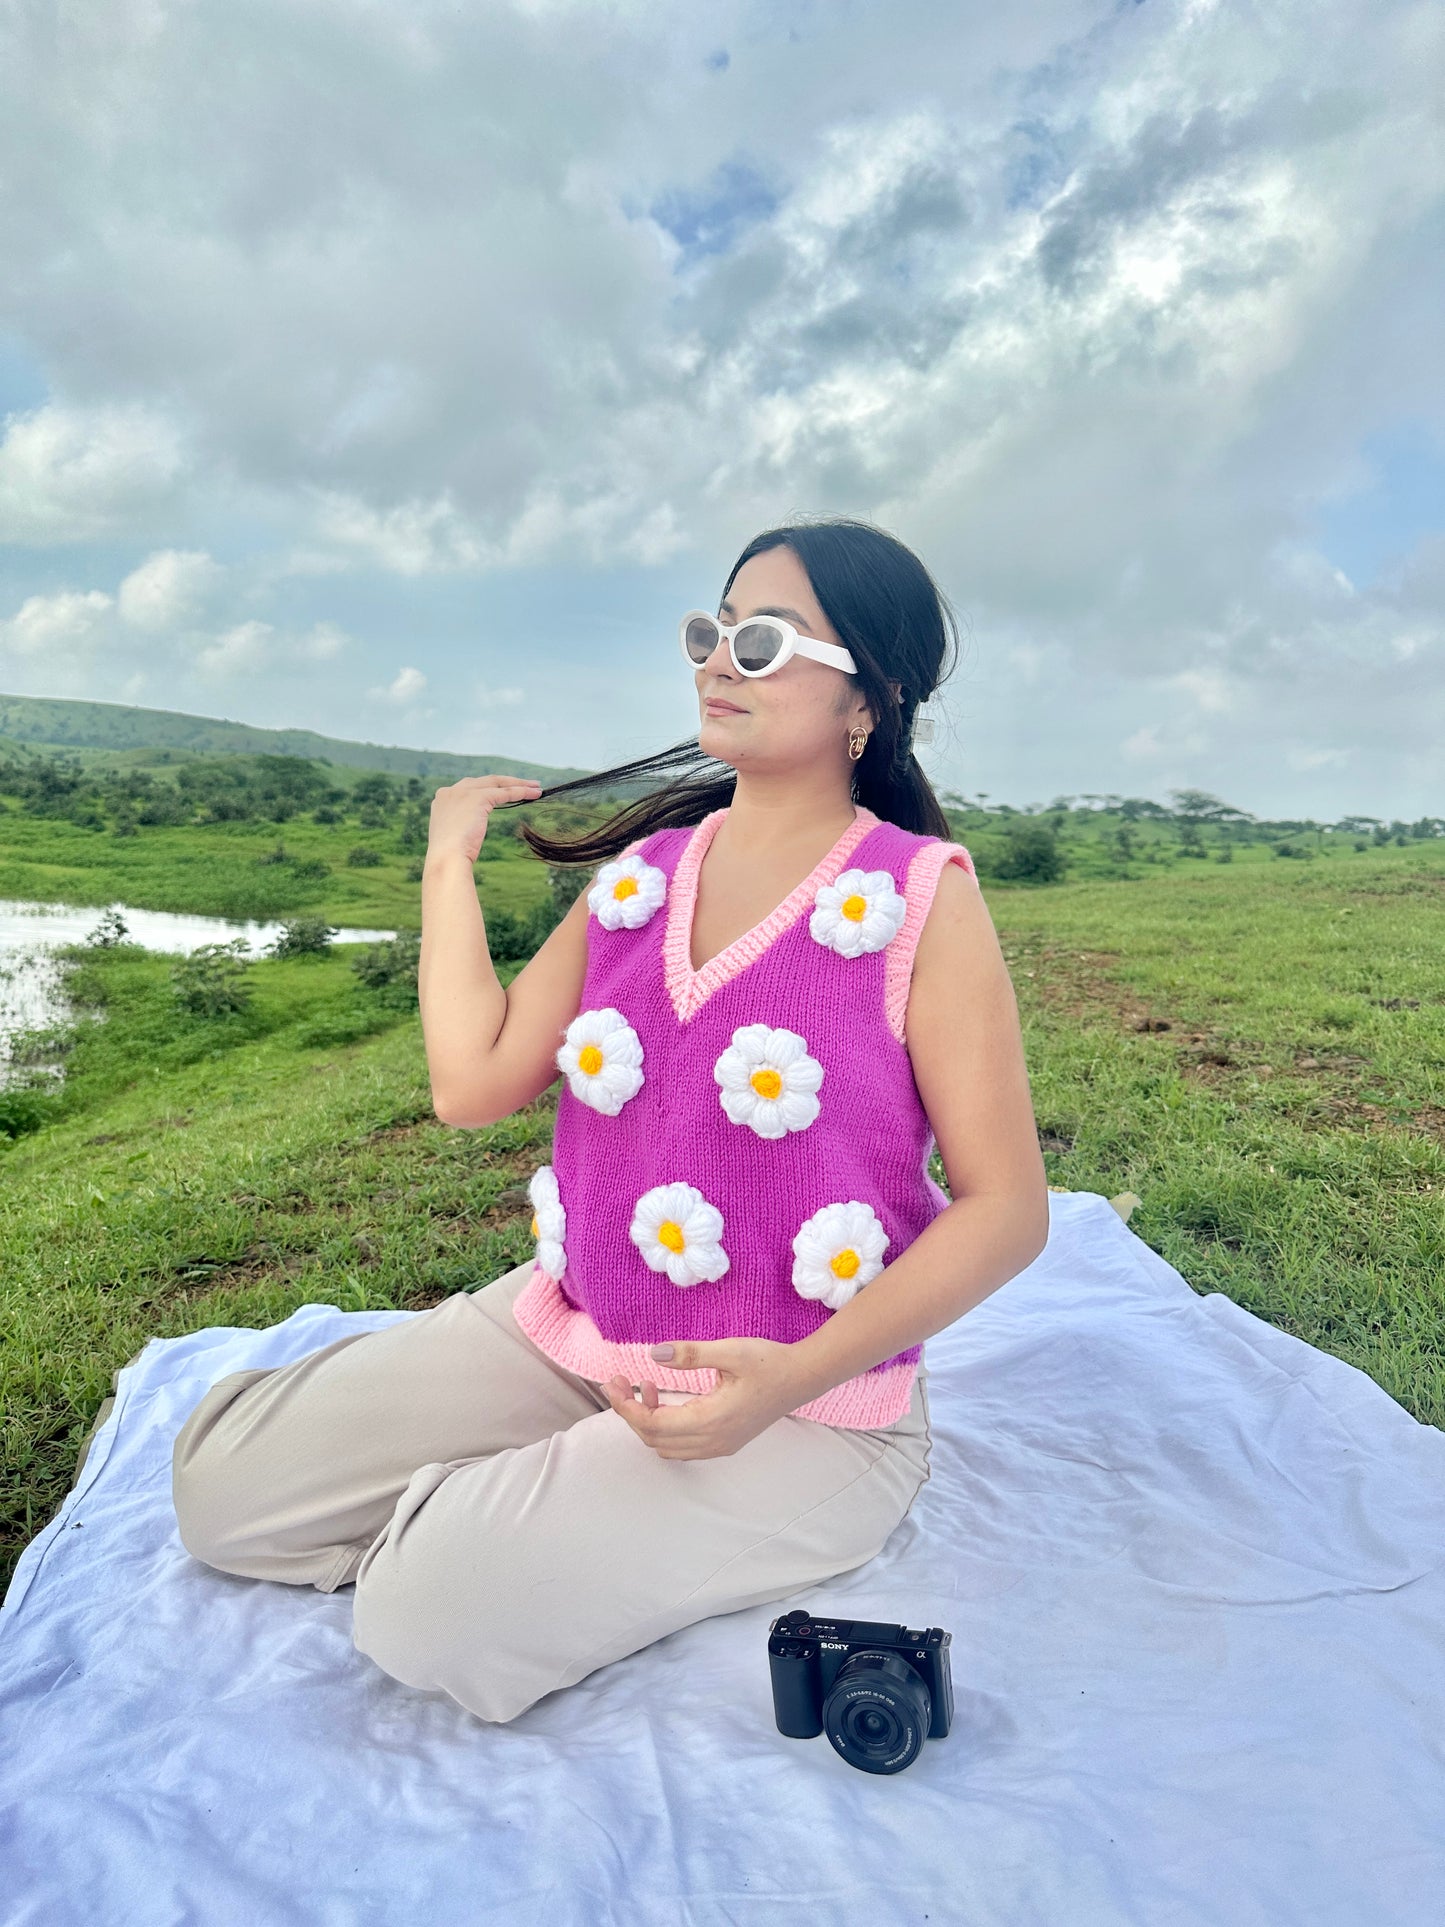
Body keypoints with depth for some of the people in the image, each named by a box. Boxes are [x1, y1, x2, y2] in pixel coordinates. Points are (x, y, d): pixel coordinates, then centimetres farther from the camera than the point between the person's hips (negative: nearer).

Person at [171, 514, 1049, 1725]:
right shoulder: (638, 875, 4)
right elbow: (474, 1084, -5)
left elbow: (1006, 1206, -12)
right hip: (564, 1335, 5)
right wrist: (450, 862, 2)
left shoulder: (923, 900, -11)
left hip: (804, 1407, -4)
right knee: (222, 1484, 0)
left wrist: (795, 1378, -23)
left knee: (438, 1612, -20)